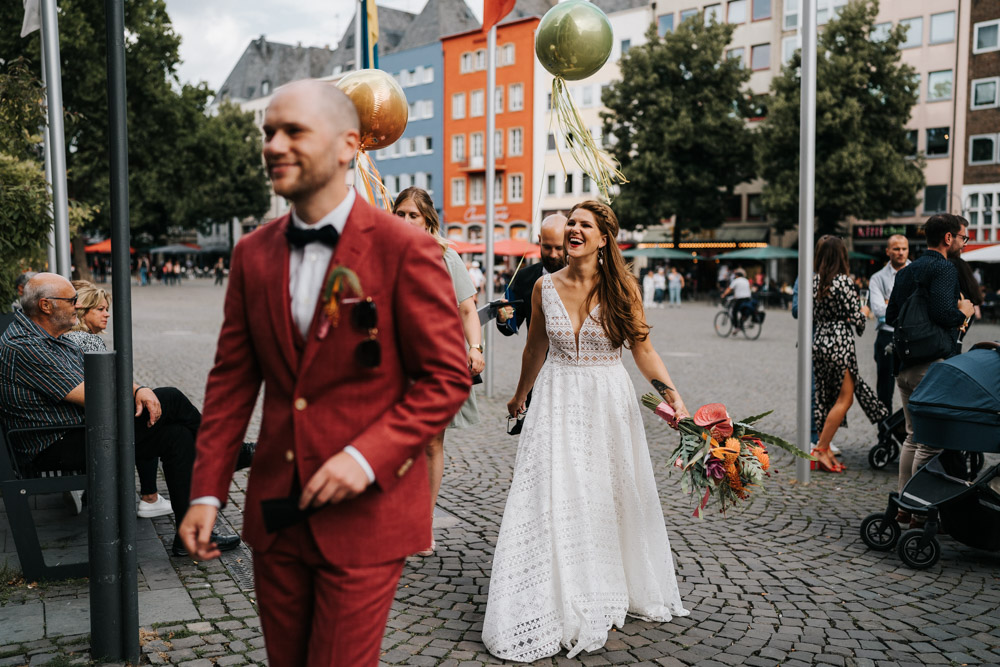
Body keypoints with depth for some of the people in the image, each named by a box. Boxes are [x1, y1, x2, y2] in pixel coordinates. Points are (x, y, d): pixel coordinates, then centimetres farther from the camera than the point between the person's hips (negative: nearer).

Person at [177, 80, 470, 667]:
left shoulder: (405, 250, -12)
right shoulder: (253, 254, 5)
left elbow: (448, 378, -10)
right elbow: (232, 379, 8)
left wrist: (368, 456, -20)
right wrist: (207, 491, 3)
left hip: (365, 514, -5)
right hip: (275, 510, 5)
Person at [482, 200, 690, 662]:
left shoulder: (622, 287, -5)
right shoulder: (545, 287, 0)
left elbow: (642, 348, -3)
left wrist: (671, 393, -17)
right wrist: (519, 396, 24)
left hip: (608, 401, -1)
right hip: (557, 401, 1)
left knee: (609, 496, 10)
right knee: (553, 499, -2)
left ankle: (609, 595, 31)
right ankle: (556, 606, 11)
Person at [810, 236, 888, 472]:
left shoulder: (813, 281, 5)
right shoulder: (844, 281, -11)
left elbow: (811, 315, 9)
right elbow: (856, 319, -9)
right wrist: (864, 312, 12)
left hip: (818, 341, 7)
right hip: (839, 342, -7)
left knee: (824, 397, 12)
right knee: (844, 397, 2)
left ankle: (825, 452, 15)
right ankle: (820, 449, -2)